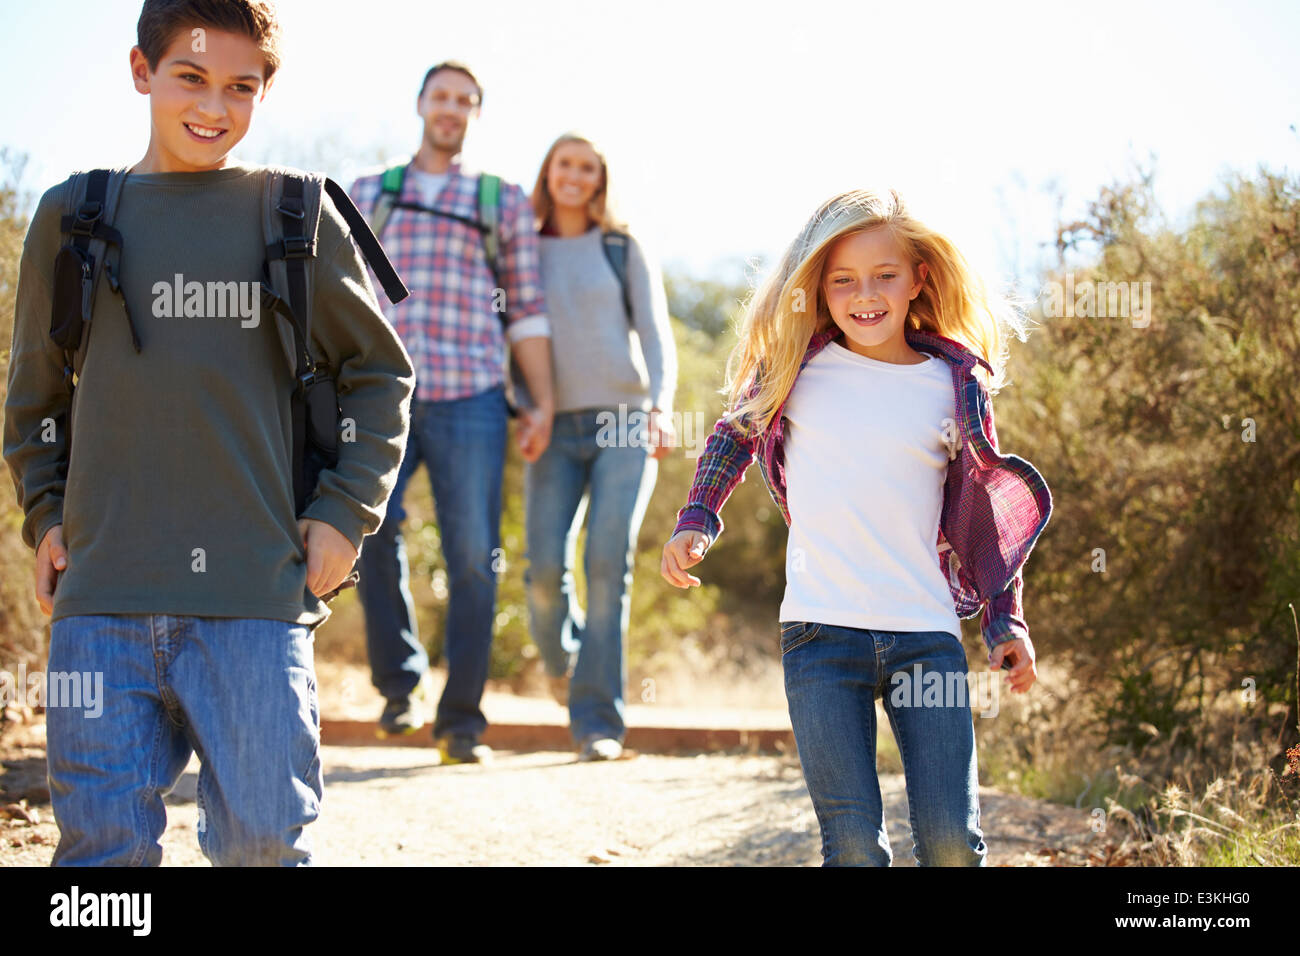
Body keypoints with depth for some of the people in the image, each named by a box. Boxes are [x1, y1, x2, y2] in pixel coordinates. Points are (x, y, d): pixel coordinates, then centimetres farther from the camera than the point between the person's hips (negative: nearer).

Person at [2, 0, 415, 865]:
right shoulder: (73, 214, 12)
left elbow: (381, 372, 13)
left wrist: (346, 515, 3)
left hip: (255, 597, -1)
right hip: (101, 597, 2)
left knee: (263, 836, -2)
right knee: (104, 840, 0)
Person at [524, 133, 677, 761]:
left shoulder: (623, 250, 11)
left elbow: (656, 335, 6)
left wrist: (660, 406, -11)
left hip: (624, 419, -1)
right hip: (556, 427, 1)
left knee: (608, 562, -15)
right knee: (545, 567, -13)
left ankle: (598, 720, -11)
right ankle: (561, 656, 22)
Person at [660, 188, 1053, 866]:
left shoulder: (956, 388, 4)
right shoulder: (798, 370, 4)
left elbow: (987, 515, 14)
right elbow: (732, 435, 23)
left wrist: (1006, 624, 9)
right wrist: (696, 522, 12)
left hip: (927, 636, 1)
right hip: (821, 635, 0)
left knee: (952, 841, -3)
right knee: (854, 847, -4)